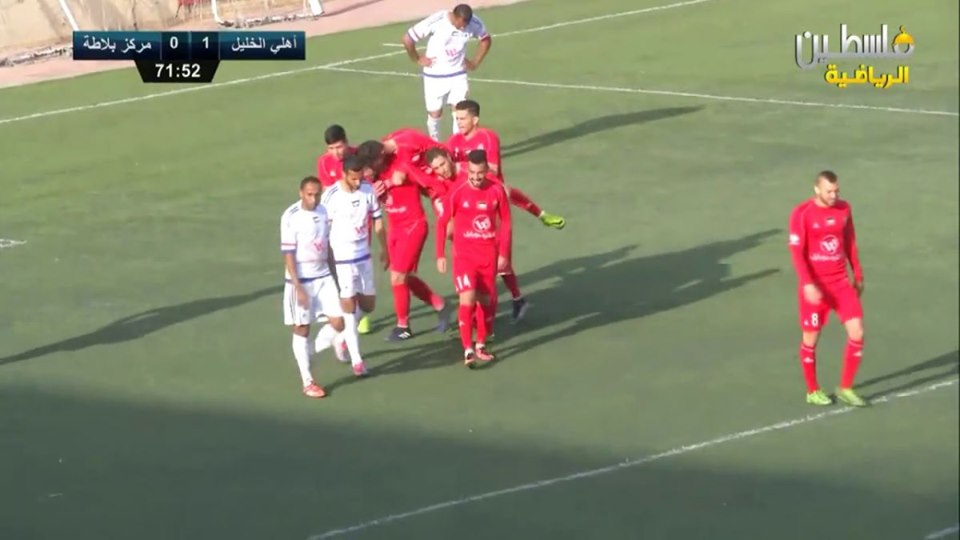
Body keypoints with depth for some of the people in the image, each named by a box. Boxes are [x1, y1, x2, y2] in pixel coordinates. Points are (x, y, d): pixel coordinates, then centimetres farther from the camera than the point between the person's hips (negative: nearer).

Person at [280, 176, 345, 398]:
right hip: (300, 280, -5)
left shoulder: (324, 213, 2)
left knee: (338, 323, -1)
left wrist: (336, 274, 15)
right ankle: (307, 382, 11)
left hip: (324, 277, 6)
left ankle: (313, 351, 24)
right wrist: (298, 288, -17)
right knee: (302, 330, 3)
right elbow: (288, 255, -14)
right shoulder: (291, 218, -15)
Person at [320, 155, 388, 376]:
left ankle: (344, 333, 38)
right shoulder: (331, 196, -17)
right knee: (348, 307, -4)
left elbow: (377, 221, 10)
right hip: (341, 260, -5)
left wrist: (384, 249, 16)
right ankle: (356, 360, 0)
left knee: (368, 305, 12)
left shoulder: (368, 190, -3)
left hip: (364, 257, 5)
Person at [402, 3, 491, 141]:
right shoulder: (436, 21, -26)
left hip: (458, 74, 2)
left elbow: (486, 40, 8)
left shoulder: (474, 23, -15)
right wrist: (417, 59, -10)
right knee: (435, 113, 7)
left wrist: (476, 62, 5)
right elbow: (407, 39, -20)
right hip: (435, 76, -2)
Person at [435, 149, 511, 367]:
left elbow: (506, 222, 5)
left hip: (489, 255, 3)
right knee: (467, 299, -15)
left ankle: (481, 345, 24)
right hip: (464, 254, -3)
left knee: (485, 300, 9)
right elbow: (442, 223, -1)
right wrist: (440, 255, -2)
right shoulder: (457, 192, -10)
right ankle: (468, 350, -16)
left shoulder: (497, 190, -5)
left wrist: (503, 254, 4)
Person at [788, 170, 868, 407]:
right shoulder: (802, 214, -13)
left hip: (841, 282, 4)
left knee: (857, 334, -3)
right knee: (810, 339, 6)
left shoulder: (844, 208, 3)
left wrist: (858, 275, 15)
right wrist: (808, 285, -24)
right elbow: (796, 252, -16)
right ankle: (813, 391, 23)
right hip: (814, 286, -4)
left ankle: (845, 388, 11)